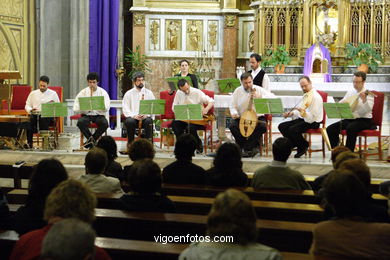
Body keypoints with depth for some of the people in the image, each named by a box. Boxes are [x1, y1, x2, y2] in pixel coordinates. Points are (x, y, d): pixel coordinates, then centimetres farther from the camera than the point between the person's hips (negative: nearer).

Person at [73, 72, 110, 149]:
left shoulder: (103, 92, 4)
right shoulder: (83, 92, 6)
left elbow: (107, 107, -8)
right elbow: (75, 108, -2)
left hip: (99, 115, 0)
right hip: (86, 115, 0)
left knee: (105, 124, -32)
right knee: (80, 122, -33)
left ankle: (91, 139, -11)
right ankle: (91, 139, -13)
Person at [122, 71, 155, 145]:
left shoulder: (149, 93, 13)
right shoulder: (129, 93, 10)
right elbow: (125, 109, 2)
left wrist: (147, 115, -14)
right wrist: (134, 116, -15)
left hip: (145, 117, 0)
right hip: (132, 117, 0)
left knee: (149, 121, -34)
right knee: (130, 122, -34)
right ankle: (130, 144, -21)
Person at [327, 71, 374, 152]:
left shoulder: (368, 94, -6)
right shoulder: (350, 92, 13)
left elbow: (368, 109, -21)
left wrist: (364, 100, -40)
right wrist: (342, 103, -10)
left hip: (364, 120, -6)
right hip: (350, 118, 6)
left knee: (351, 128, -37)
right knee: (330, 129, -12)